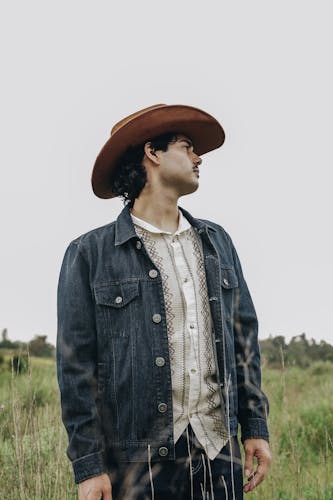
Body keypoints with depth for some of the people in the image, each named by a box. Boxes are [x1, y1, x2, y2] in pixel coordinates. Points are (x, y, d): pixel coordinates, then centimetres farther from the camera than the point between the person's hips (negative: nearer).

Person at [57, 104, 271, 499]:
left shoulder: (217, 243, 12)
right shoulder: (89, 255, -2)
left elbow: (244, 337, 14)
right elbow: (75, 365, -4)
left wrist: (255, 427, 9)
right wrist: (88, 466, -7)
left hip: (218, 451, 4)